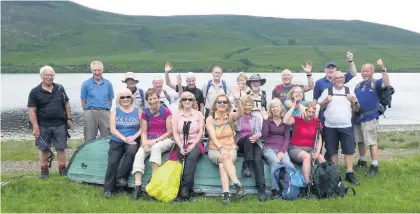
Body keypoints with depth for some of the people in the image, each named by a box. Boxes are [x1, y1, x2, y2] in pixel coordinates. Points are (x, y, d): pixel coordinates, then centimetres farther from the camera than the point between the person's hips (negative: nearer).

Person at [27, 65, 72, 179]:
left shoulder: (60, 88, 4)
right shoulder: (35, 92, -6)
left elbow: (66, 104, 12)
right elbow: (32, 110, -8)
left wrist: (69, 119, 8)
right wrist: (35, 126, -14)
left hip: (60, 124, 2)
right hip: (43, 126, -2)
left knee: (61, 148, 6)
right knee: (43, 149, 7)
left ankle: (62, 169, 17)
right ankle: (44, 170, 19)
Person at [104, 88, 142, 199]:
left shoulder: (138, 111, 8)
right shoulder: (115, 112, 9)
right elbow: (113, 129, 1)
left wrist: (134, 137, -14)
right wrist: (124, 139, -13)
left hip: (132, 141, -1)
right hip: (116, 141, 1)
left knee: (132, 151, -35)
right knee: (112, 161, -21)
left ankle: (121, 176, -18)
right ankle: (108, 189, -14)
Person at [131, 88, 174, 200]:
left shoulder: (165, 111, -3)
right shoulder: (145, 113, 10)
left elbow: (170, 132, -5)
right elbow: (144, 131, 8)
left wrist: (155, 140, -13)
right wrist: (144, 143, -12)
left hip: (164, 139, -4)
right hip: (150, 141, 4)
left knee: (156, 147, -37)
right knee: (139, 155, -25)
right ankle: (137, 186, -31)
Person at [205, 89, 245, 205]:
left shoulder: (230, 116, 4)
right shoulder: (210, 119, 0)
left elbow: (240, 114, -21)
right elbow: (213, 137, -11)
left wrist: (237, 100, -38)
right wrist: (221, 149, -27)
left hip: (231, 148, 1)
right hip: (215, 150, -1)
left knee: (222, 165, -31)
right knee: (225, 158, -35)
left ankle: (226, 193, -40)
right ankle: (237, 184, -41)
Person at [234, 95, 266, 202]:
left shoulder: (257, 118, 19)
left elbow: (259, 132, 2)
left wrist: (256, 136, -20)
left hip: (254, 143, 1)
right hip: (240, 144, -1)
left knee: (258, 159, -30)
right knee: (248, 136, -36)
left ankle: (261, 188, -39)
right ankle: (246, 165, -34)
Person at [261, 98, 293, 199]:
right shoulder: (267, 120, 8)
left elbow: (287, 138, 8)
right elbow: (264, 136, -7)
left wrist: (282, 151, -7)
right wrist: (265, 120, -11)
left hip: (282, 148, 2)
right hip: (269, 148, -2)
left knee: (288, 163, -31)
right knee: (275, 161, -34)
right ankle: (275, 190, -31)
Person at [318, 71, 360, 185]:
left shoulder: (349, 91, 8)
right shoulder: (327, 91, 5)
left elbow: (357, 108, 11)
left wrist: (354, 101, -10)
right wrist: (325, 101, -13)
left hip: (346, 126, 1)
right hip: (330, 127, 0)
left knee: (349, 150, -2)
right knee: (332, 151, 6)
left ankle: (349, 174, 4)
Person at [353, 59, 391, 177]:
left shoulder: (376, 83, -4)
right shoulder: (359, 85, 17)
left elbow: (386, 84, -25)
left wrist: (383, 68, -31)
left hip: (369, 117, -7)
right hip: (357, 117, 7)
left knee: (372, 142, -5)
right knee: (360, 141, 17)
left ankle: (374, 166, 1)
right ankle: (362, 161, 32)